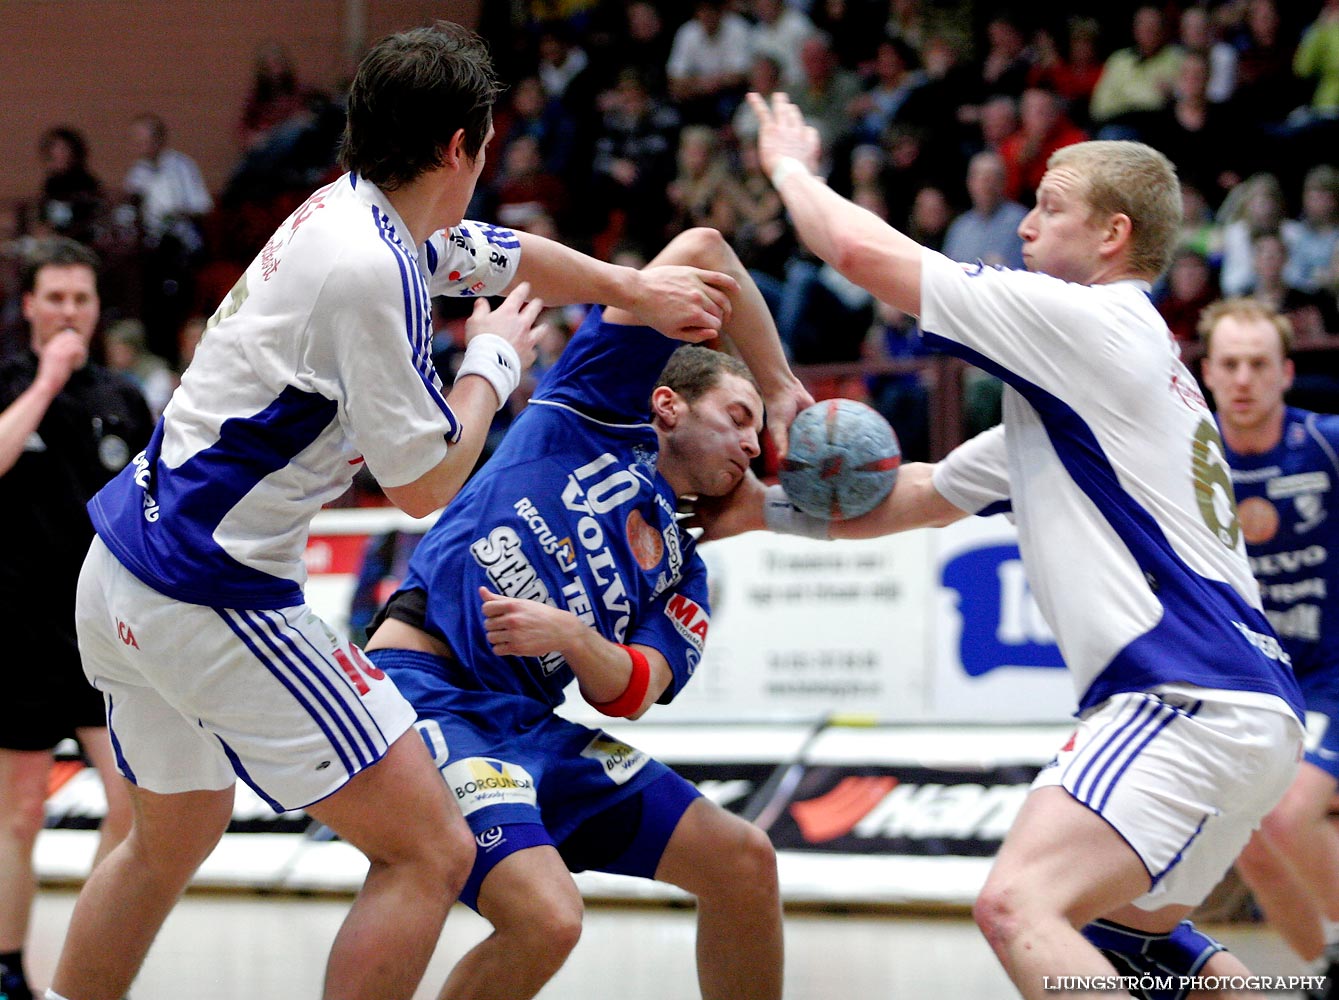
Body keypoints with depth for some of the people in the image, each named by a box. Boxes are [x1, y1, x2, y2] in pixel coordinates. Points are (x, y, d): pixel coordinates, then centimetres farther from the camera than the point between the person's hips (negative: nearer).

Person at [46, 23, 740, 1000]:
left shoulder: (350, 211, 9)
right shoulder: (370, 269, -19)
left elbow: (508, 256, 30)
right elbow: (424, 483, -11)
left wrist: (637, 287, 44)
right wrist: (493, 362, 5)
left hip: (122, 575, 10)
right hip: (212, 599, -10)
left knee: (171, 842, 29)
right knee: (430, 851, -6)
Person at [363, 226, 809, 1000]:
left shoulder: (680, 574, 20)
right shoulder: (601, 414, 6)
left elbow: (630, 695, 1)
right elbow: (700, 251, 4)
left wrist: (572, 636, -19)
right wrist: (780, 384, 12)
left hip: (525, 726, 8)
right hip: (423, 685, -8)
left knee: (744, 860, 4)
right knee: (548, 918, -28)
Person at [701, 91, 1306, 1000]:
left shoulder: (1093, 322, -6)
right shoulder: (1078, 379, 24)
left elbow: (862, 250, -4)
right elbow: (928, 496, 30)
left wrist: (791, 167, 14)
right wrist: (770, 509, 23)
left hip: (1195, 706, -11)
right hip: (1246, 712, 11)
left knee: (1019, 907, -24)